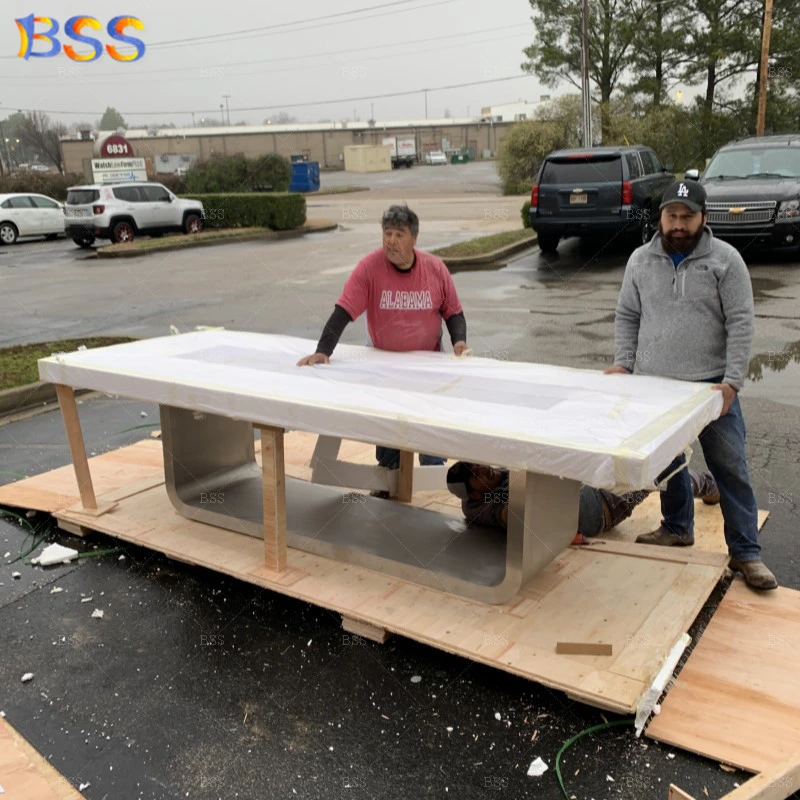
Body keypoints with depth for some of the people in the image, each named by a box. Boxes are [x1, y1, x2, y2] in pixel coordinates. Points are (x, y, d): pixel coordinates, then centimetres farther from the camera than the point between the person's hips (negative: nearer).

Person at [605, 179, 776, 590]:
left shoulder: (725, 260, -6)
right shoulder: (641, 260, 4)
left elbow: (740, 323, -9)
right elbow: (627, 316, 10)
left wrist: (732, 382, -16)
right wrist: (623, 363, -1)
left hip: (711, 384, -3)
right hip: (654, 384, 3)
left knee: (730, 467, 2)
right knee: (666, 461, 14)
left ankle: (745, 552, 12)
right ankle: (677, 528, 34)